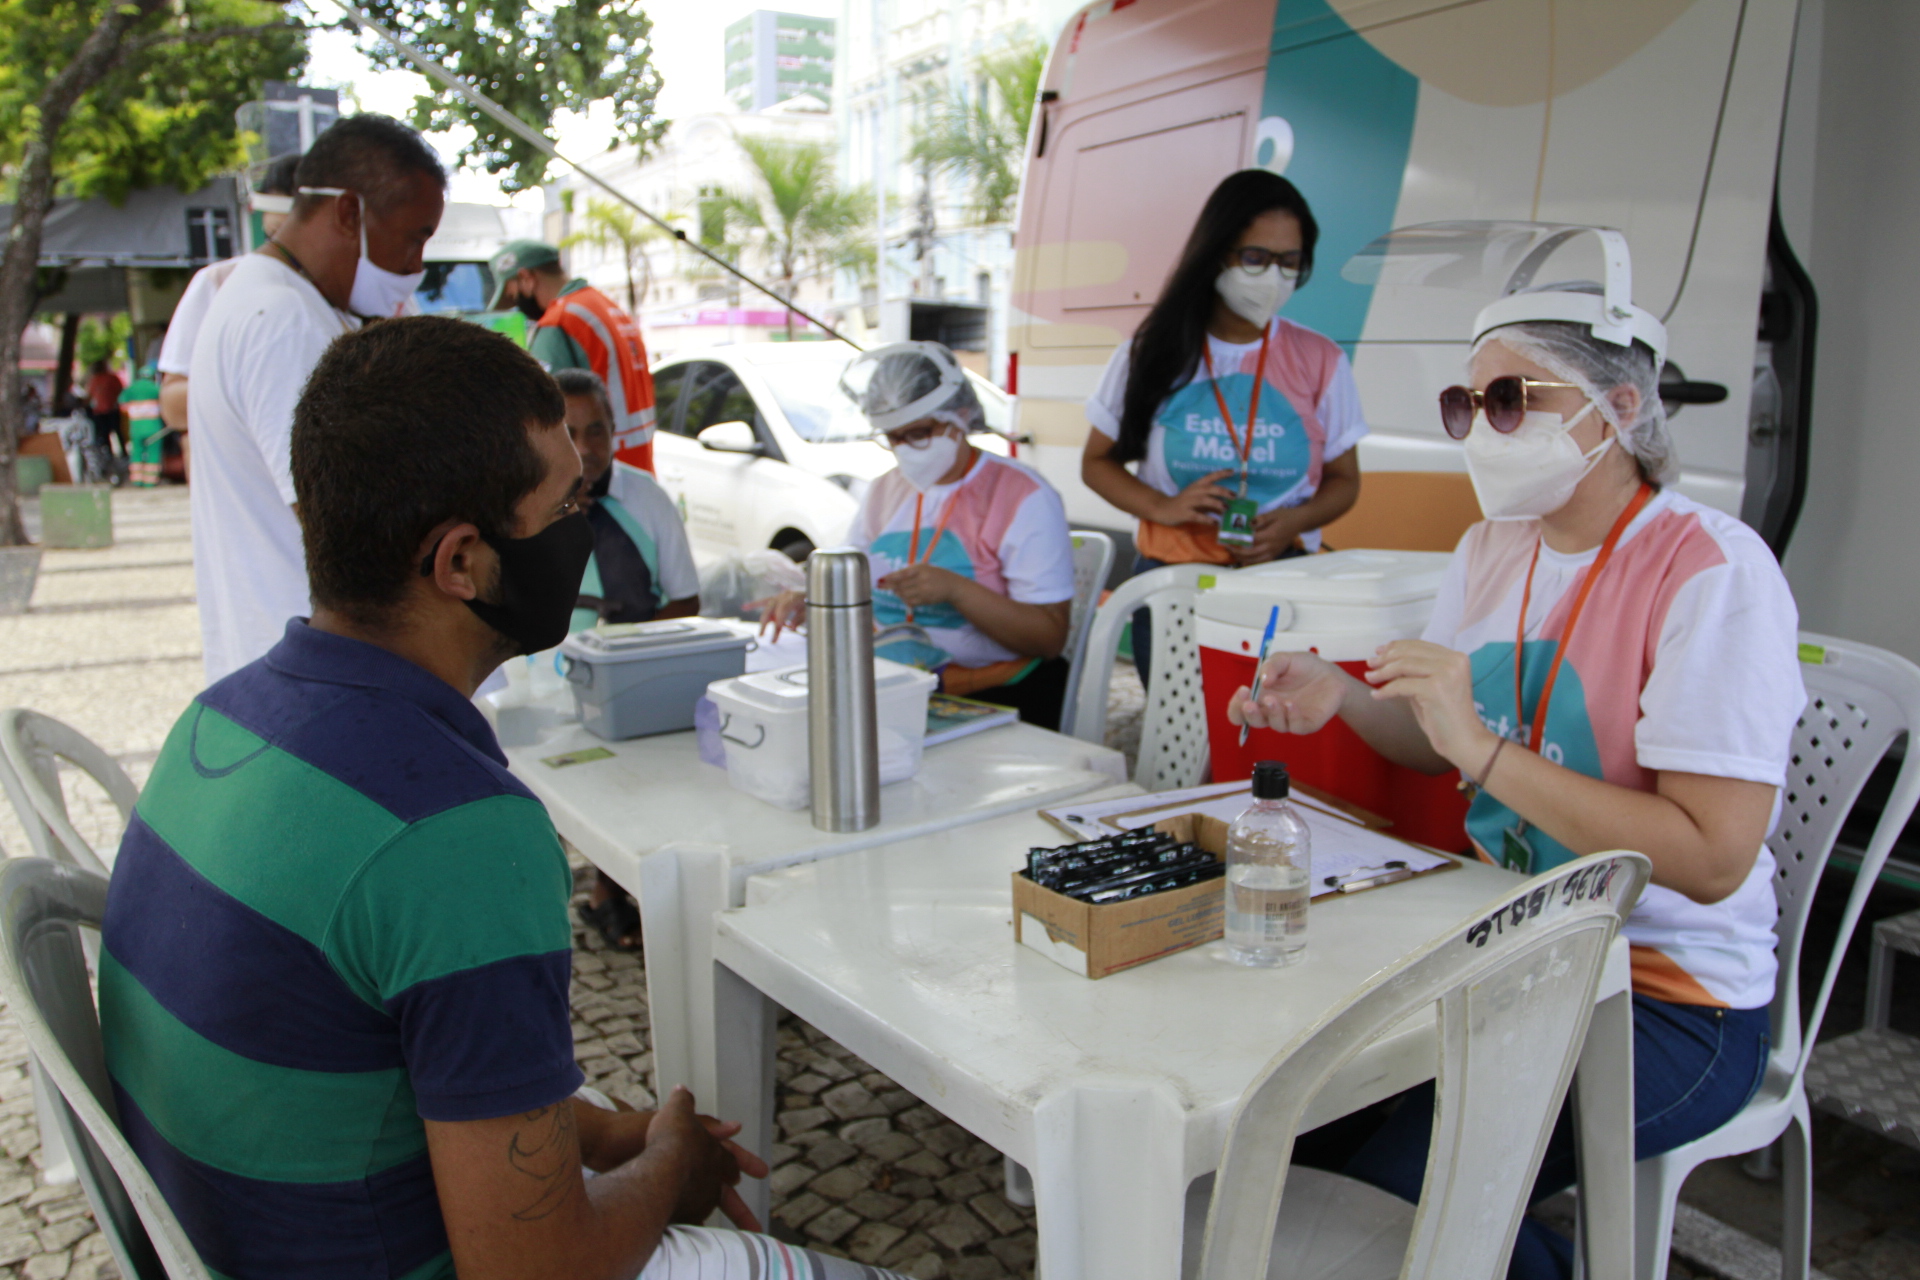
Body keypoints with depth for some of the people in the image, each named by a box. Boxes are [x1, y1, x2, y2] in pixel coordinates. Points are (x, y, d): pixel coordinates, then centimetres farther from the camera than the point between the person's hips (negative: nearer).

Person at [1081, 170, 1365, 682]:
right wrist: (1162, 508, -10)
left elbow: (1344, 479, 10)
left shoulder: (1321, 361, 4)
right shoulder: (1153, 355, 4)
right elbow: (1097, 462, 9)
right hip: (1169, 583, 0)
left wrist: (1295, 520, -11)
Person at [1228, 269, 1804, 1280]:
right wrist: (1343, 697, -4)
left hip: (1669, 998, -7)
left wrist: (1482, 747, -28)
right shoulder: (1493, 547, 5)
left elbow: (1713, 857, -25)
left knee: (1399, 1176, -20)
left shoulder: (1712, 571, -19)